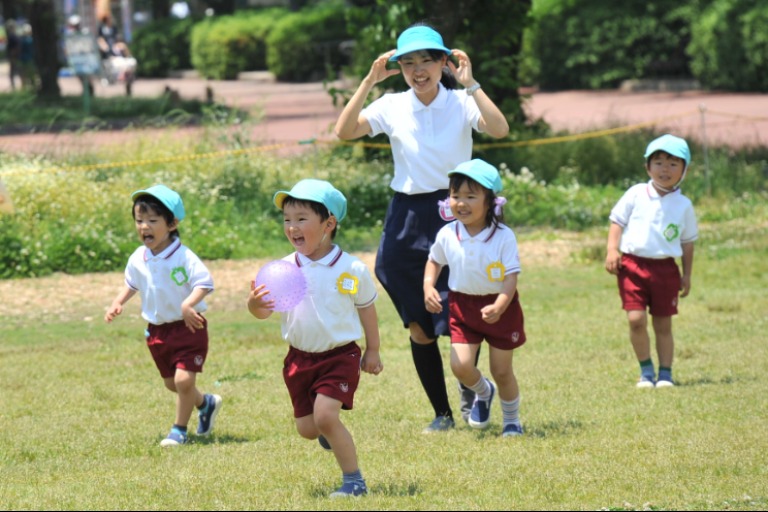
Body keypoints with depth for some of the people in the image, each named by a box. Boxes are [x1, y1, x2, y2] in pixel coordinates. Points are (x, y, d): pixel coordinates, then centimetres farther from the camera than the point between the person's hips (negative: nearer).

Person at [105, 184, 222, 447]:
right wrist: (118, 303, 3)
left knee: (183, 379, -15)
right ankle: (205, 404, 46)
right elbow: (132, 284, 18)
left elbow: (204, 283, -23)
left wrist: (189, 303, -38)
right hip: (157, 331, 7)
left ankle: (179, 430, 4)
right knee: (172, 383, 17)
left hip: (188, 328, -7)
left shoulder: (183, 257, -19)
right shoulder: (138, 259, 0)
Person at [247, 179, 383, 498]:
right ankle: (334, 434, 45)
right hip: (300, 357, 4)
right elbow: (265, 310, -7)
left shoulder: (351, 269, -10)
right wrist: (255, 304, -31)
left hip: (339, 355, -4)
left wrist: (372, 351, 10)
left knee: (325, 414, -20)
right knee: (306, 428, 8)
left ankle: (353, 480, -6)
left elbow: (366, 308, 3)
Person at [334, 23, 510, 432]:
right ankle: (442, 412, 17)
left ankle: (470, 387, 27)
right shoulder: (392, 106, 2)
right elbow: (344, 132, -11)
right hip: (407, 217, 2)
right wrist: (369, 82, -15)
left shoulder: (461, 103, -3)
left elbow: (499, 129, -21)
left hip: (453, 211, -2)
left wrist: (470, 84, -23)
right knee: (419, 327, 5)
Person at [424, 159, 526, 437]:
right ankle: (482, 393, 26)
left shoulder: (503, 237, -18)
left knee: (501, 370, 4)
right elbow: (434, 261, 12)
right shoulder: (447, 235, -8)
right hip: (462, 306, 3)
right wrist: (428, 287, -5)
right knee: (460, 365, -10)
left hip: (500, 307, -3)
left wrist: (498, 307, -35)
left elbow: (511, 279, -19)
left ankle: (512, 420, 30)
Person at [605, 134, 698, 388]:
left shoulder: (683, 205, 6)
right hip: (632, 265, -1)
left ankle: (665, 373, 17)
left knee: (663, 324, 6)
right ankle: (646, 370, 4)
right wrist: (612, 249, -8)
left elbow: (687, 242, 13)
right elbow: (617, 221, 6)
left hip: (665, 268, 1)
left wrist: (687, 275, 10)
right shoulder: (636, 194, 2)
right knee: (636, 319, -12)